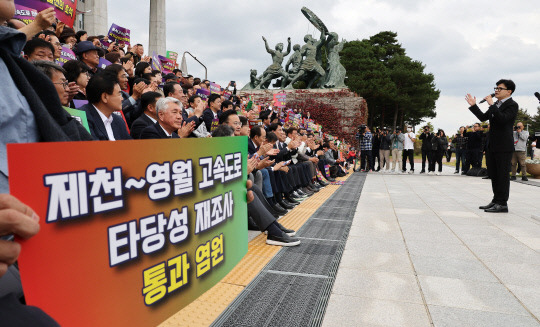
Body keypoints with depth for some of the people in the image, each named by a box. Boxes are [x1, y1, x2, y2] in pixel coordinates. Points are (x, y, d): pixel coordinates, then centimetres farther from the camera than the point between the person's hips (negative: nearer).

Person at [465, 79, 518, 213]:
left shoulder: (512, 105, -9)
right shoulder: (496, 104, 16)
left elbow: (503, 119, -25)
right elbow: (483, 117, 17)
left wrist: (492, 105, -23)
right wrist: (473, 105, 11)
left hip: (504, 146, -9)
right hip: (493, 145, 9)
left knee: (503, 175, -4)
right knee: (493, 175, 14)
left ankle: (502, 204, 1)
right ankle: (496, 200, 24)